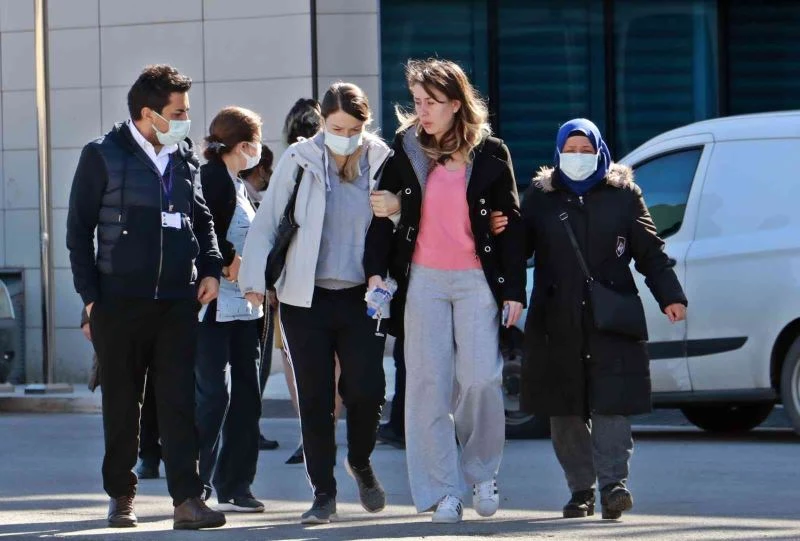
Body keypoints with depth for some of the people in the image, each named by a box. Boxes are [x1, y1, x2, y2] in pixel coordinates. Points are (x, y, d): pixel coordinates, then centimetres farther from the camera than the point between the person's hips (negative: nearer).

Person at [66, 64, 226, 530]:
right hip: (120, 301, -3)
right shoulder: (104, 156, -3)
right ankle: (121, 496, 19)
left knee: (180, 402, -3)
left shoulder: (185, 157, 10)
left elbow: (201, 218, 21)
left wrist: (210, 268, 5)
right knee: (122, 404, 7)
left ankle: (188, 500, -7)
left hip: (178, 300, 3)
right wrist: (91, 295, -6)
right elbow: (79, 230, -1)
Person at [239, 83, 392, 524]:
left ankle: (360, 462, 24)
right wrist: (255, 279, -9)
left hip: (360, 297, 1)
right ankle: (323, 492, 10)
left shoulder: (381, 161, 3)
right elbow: (267, 221, 0)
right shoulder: (298, 161, -1)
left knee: (366, 389, -6)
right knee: (314, 397, 0)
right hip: (306, 298, -1)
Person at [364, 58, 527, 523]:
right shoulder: (406, 148, 3)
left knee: (479, 380, -9)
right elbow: (383, 212, 8)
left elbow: (512, 224, 4)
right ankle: (443, 492, 3)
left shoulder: (491, 153, 0)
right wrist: (377, 271, -2)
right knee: (429, 386, -2)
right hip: (423, 279, 1)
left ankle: (483, 472, 15)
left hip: (476, 280, -1)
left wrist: (514, 290, 0)